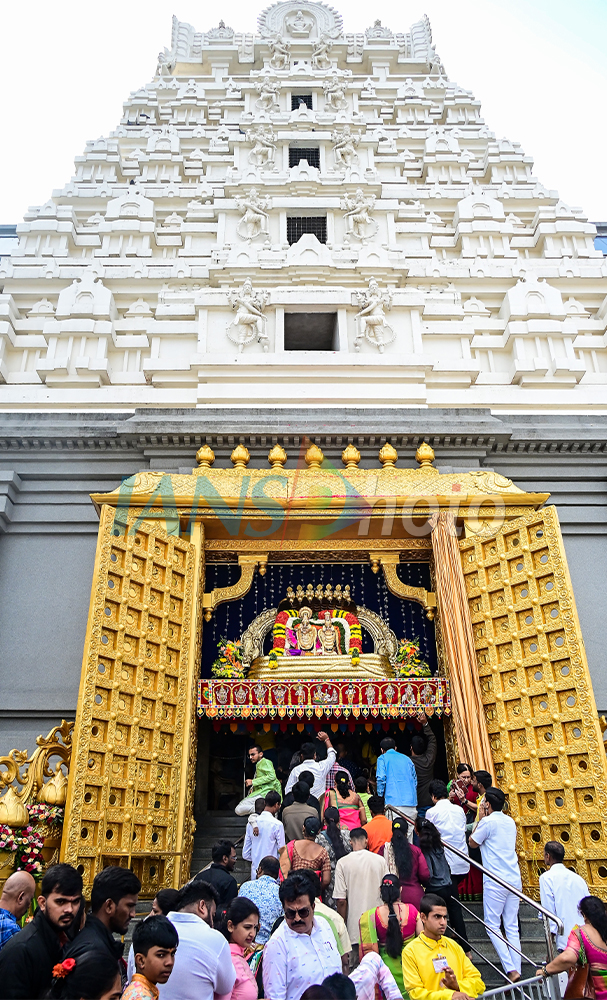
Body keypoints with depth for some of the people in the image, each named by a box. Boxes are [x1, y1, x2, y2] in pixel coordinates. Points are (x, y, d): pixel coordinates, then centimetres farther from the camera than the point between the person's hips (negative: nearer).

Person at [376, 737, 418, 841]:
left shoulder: (383, 758, 6)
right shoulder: (407, 759, 20)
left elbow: (381, 779, -5)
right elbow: (415, 780, 20)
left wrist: (380, 797, 4)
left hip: (394, 802, -4)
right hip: (411, 802, 5)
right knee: (409, 832, 8)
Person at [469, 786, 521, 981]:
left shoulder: (488, 822, -12)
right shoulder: (510, 822, 9)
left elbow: (473, 843, 2)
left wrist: (480, 819, 7)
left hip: (495, 881, -7)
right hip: (514, 879, 7)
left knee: (492, 925, 1)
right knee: (512, 926, 10)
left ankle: (511, 969, -7)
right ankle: (516, 969, 7)